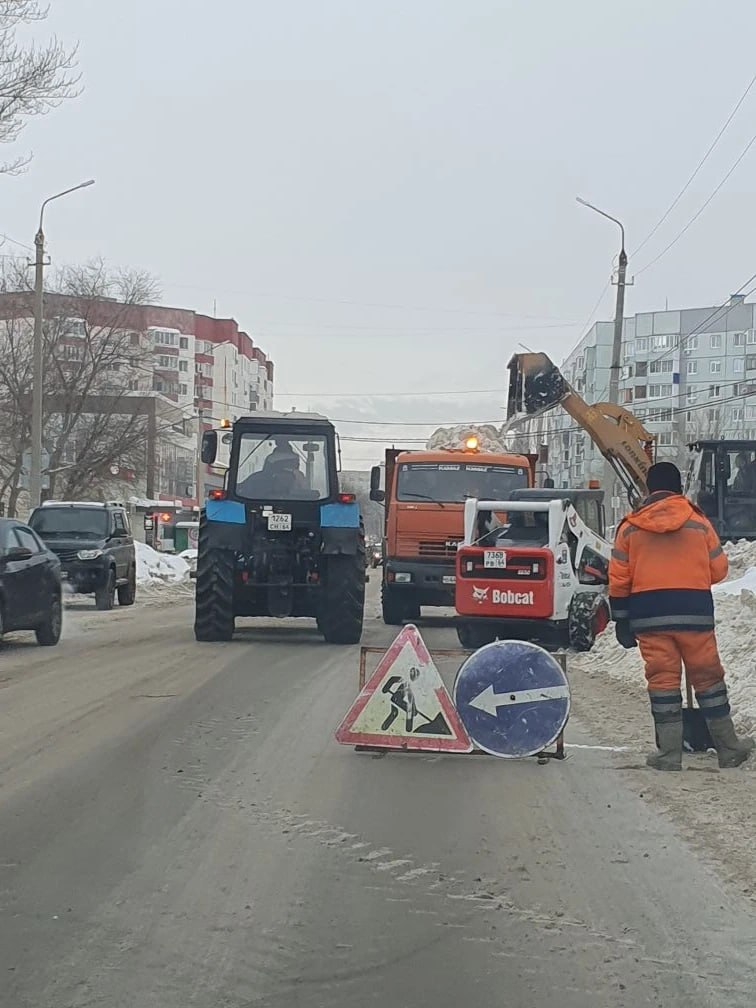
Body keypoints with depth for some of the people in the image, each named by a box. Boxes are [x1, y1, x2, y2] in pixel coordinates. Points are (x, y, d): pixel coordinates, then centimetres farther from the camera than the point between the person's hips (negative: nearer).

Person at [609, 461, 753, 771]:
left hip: (649, 614, 0)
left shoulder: (630, 526, 5)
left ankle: (669, 754, 3)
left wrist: (622, 620, 10)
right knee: (708, 677, 8)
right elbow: (719, 569, 6)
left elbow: (619, 579, 4)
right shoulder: (698, 522, 3)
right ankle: (728, 748, 15)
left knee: (662, 680, 3)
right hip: (694, 610, 0)